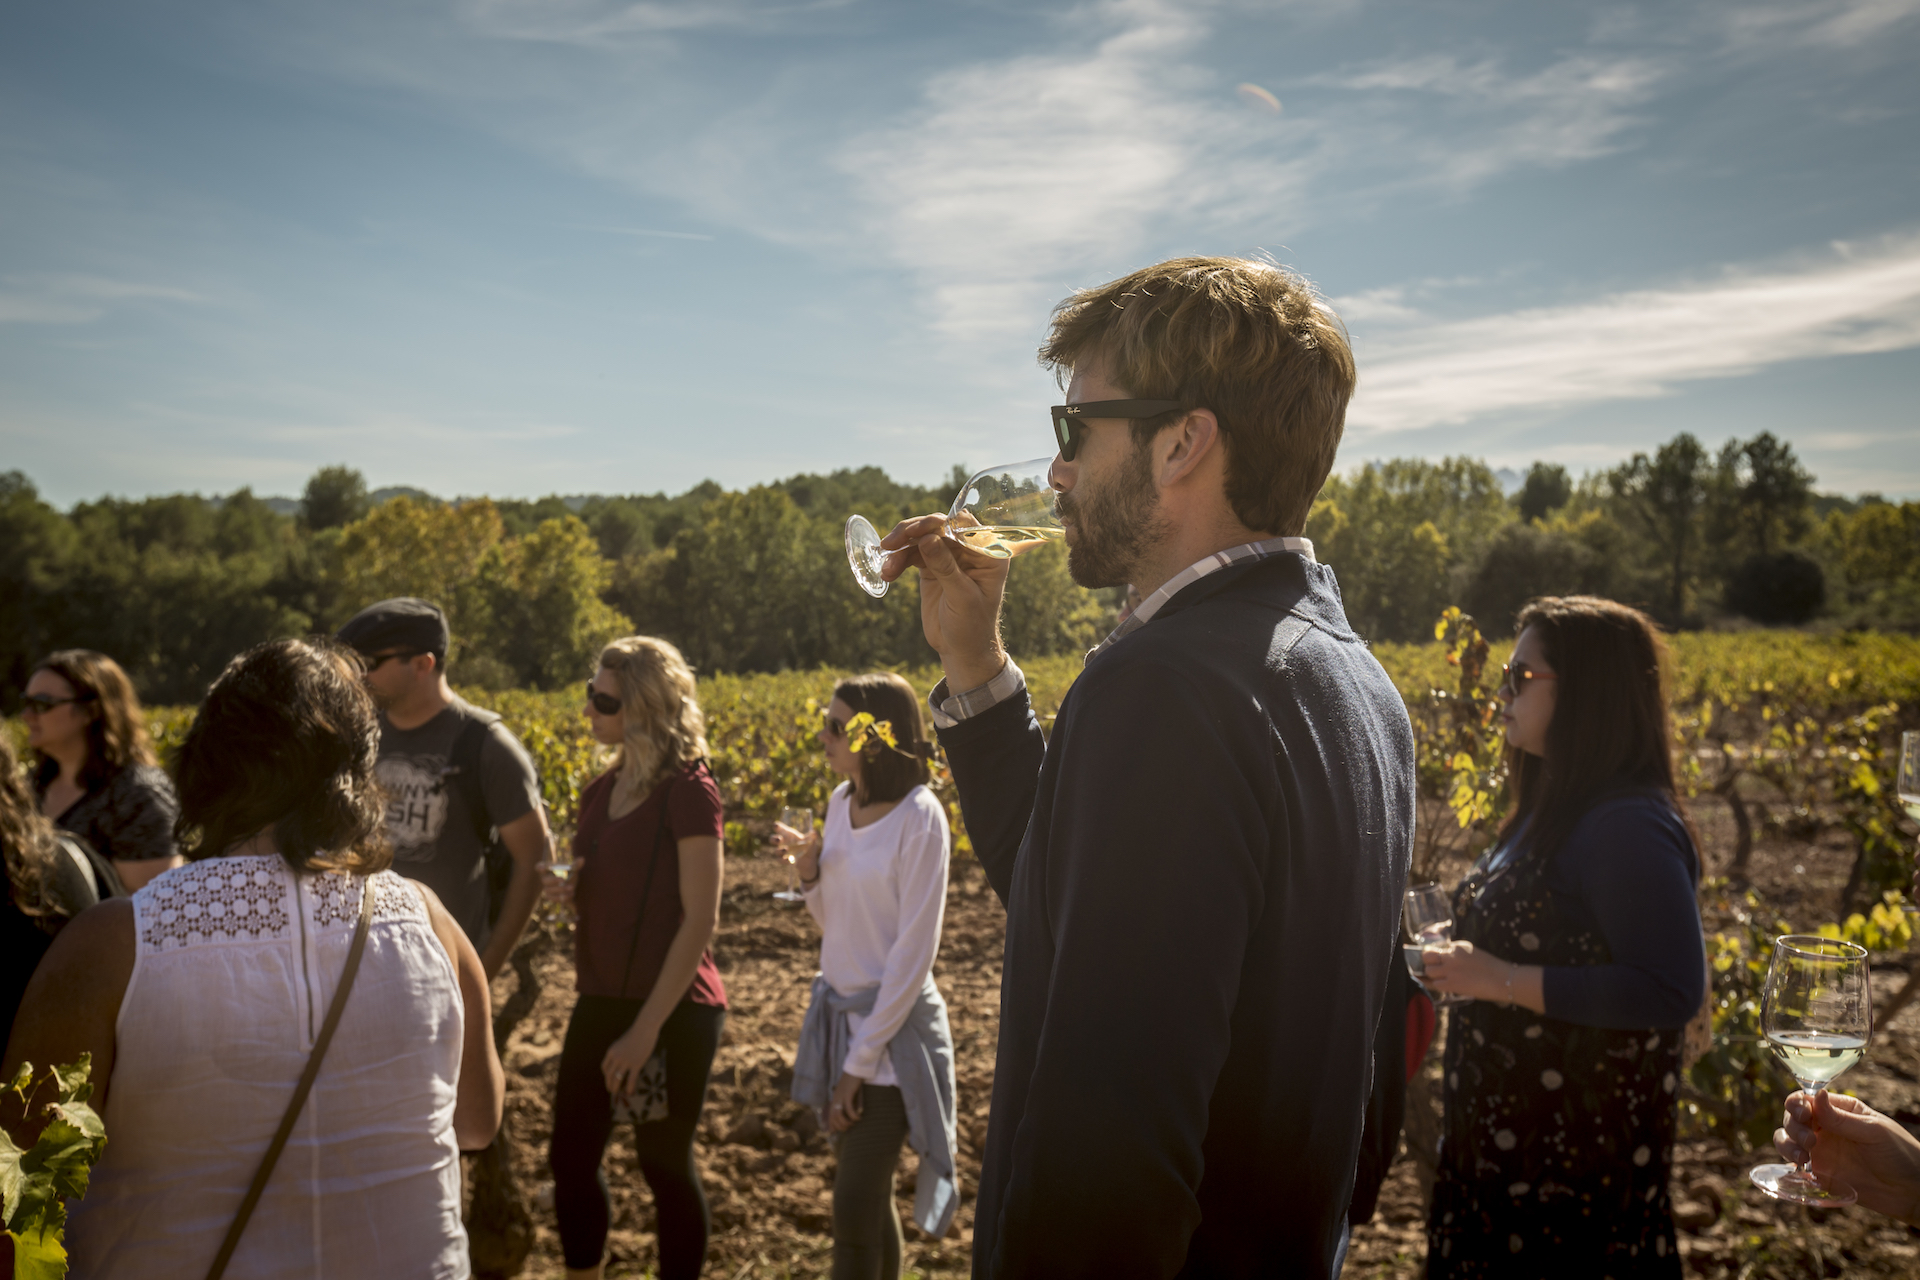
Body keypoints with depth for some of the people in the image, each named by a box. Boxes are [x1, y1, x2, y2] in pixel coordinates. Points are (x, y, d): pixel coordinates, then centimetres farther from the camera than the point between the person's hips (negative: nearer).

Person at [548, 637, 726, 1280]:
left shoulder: (687, 791, -14)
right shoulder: (601, 791, 8)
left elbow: (700, 920, -17)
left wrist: (647, 1029, -19)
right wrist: (560, 887, -5)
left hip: (672, 1012, -7)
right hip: (601, 1004, 7)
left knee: (664, 1163, 7)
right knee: (570, 1155, 12)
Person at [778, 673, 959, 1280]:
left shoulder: (919, 816, -18)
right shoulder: (841, 801, 4)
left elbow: (913, 952, -17)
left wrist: (859, 1063, -16)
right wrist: (809, 871, -7)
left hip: (892, 1024, -7)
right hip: (839, 1012, 7)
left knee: (854, 1208, -7)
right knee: (871, 1194, 16)